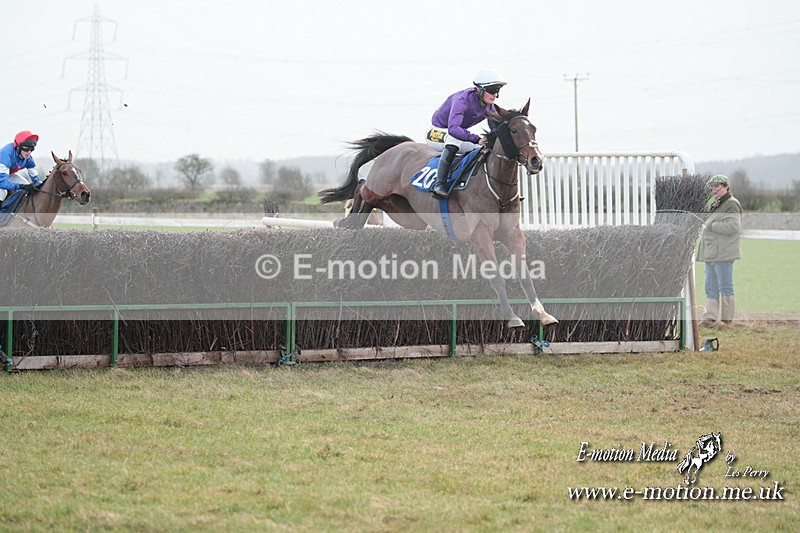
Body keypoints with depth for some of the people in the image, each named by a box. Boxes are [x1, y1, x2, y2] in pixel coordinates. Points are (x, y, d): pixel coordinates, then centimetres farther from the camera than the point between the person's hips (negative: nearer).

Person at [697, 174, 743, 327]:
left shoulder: (731, 204, -10)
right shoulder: (714, 204, 21)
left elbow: (733, 227, -22)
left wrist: (711, 226, -15)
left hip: (723, 254, -10)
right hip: (711, 253, 10)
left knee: (725, 287, -5)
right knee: (711, 288, 9)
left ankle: (727, 319, -2)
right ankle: (711, 317, 11)